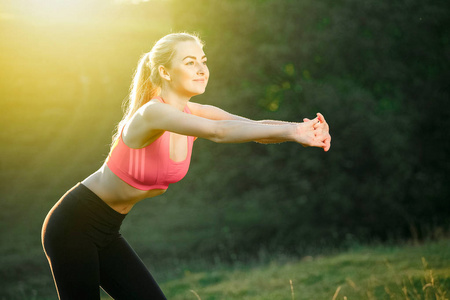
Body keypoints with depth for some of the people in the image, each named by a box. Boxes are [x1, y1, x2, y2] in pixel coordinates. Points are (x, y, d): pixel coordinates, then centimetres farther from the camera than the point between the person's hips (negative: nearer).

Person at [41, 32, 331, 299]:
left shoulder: (196, 113, -3)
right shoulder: (152, 112, -26)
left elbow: (254, 126, -17)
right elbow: (218, 132, -41)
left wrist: (304, 128, -36)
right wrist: (290, 131, -45)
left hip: (107, 232, 8)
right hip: (74, 225, -8)